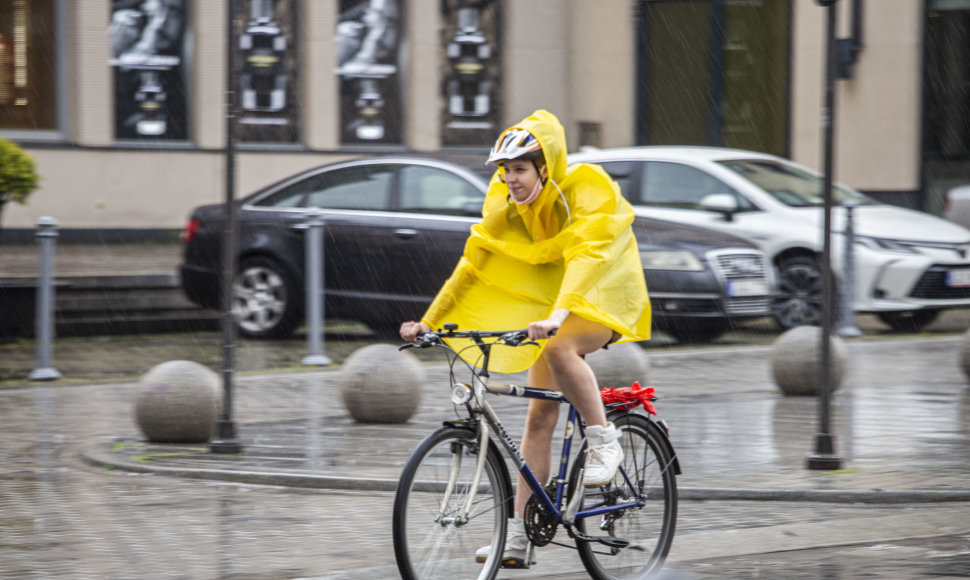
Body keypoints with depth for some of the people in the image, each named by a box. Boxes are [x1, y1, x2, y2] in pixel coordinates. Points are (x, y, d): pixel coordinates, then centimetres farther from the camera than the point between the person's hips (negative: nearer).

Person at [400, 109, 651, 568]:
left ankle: (603, 441, -16)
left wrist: (558, 315, -55)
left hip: (605, 295, -6)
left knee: (559, 348, -37)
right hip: (551, 301, 6)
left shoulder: (587, 190, -25)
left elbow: (586, 255, -40)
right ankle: (519, 536, -2)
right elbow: (473, 263, -6)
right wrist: (428, 322, -14)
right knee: (540, 416, -2)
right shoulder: (507, 204, -8)